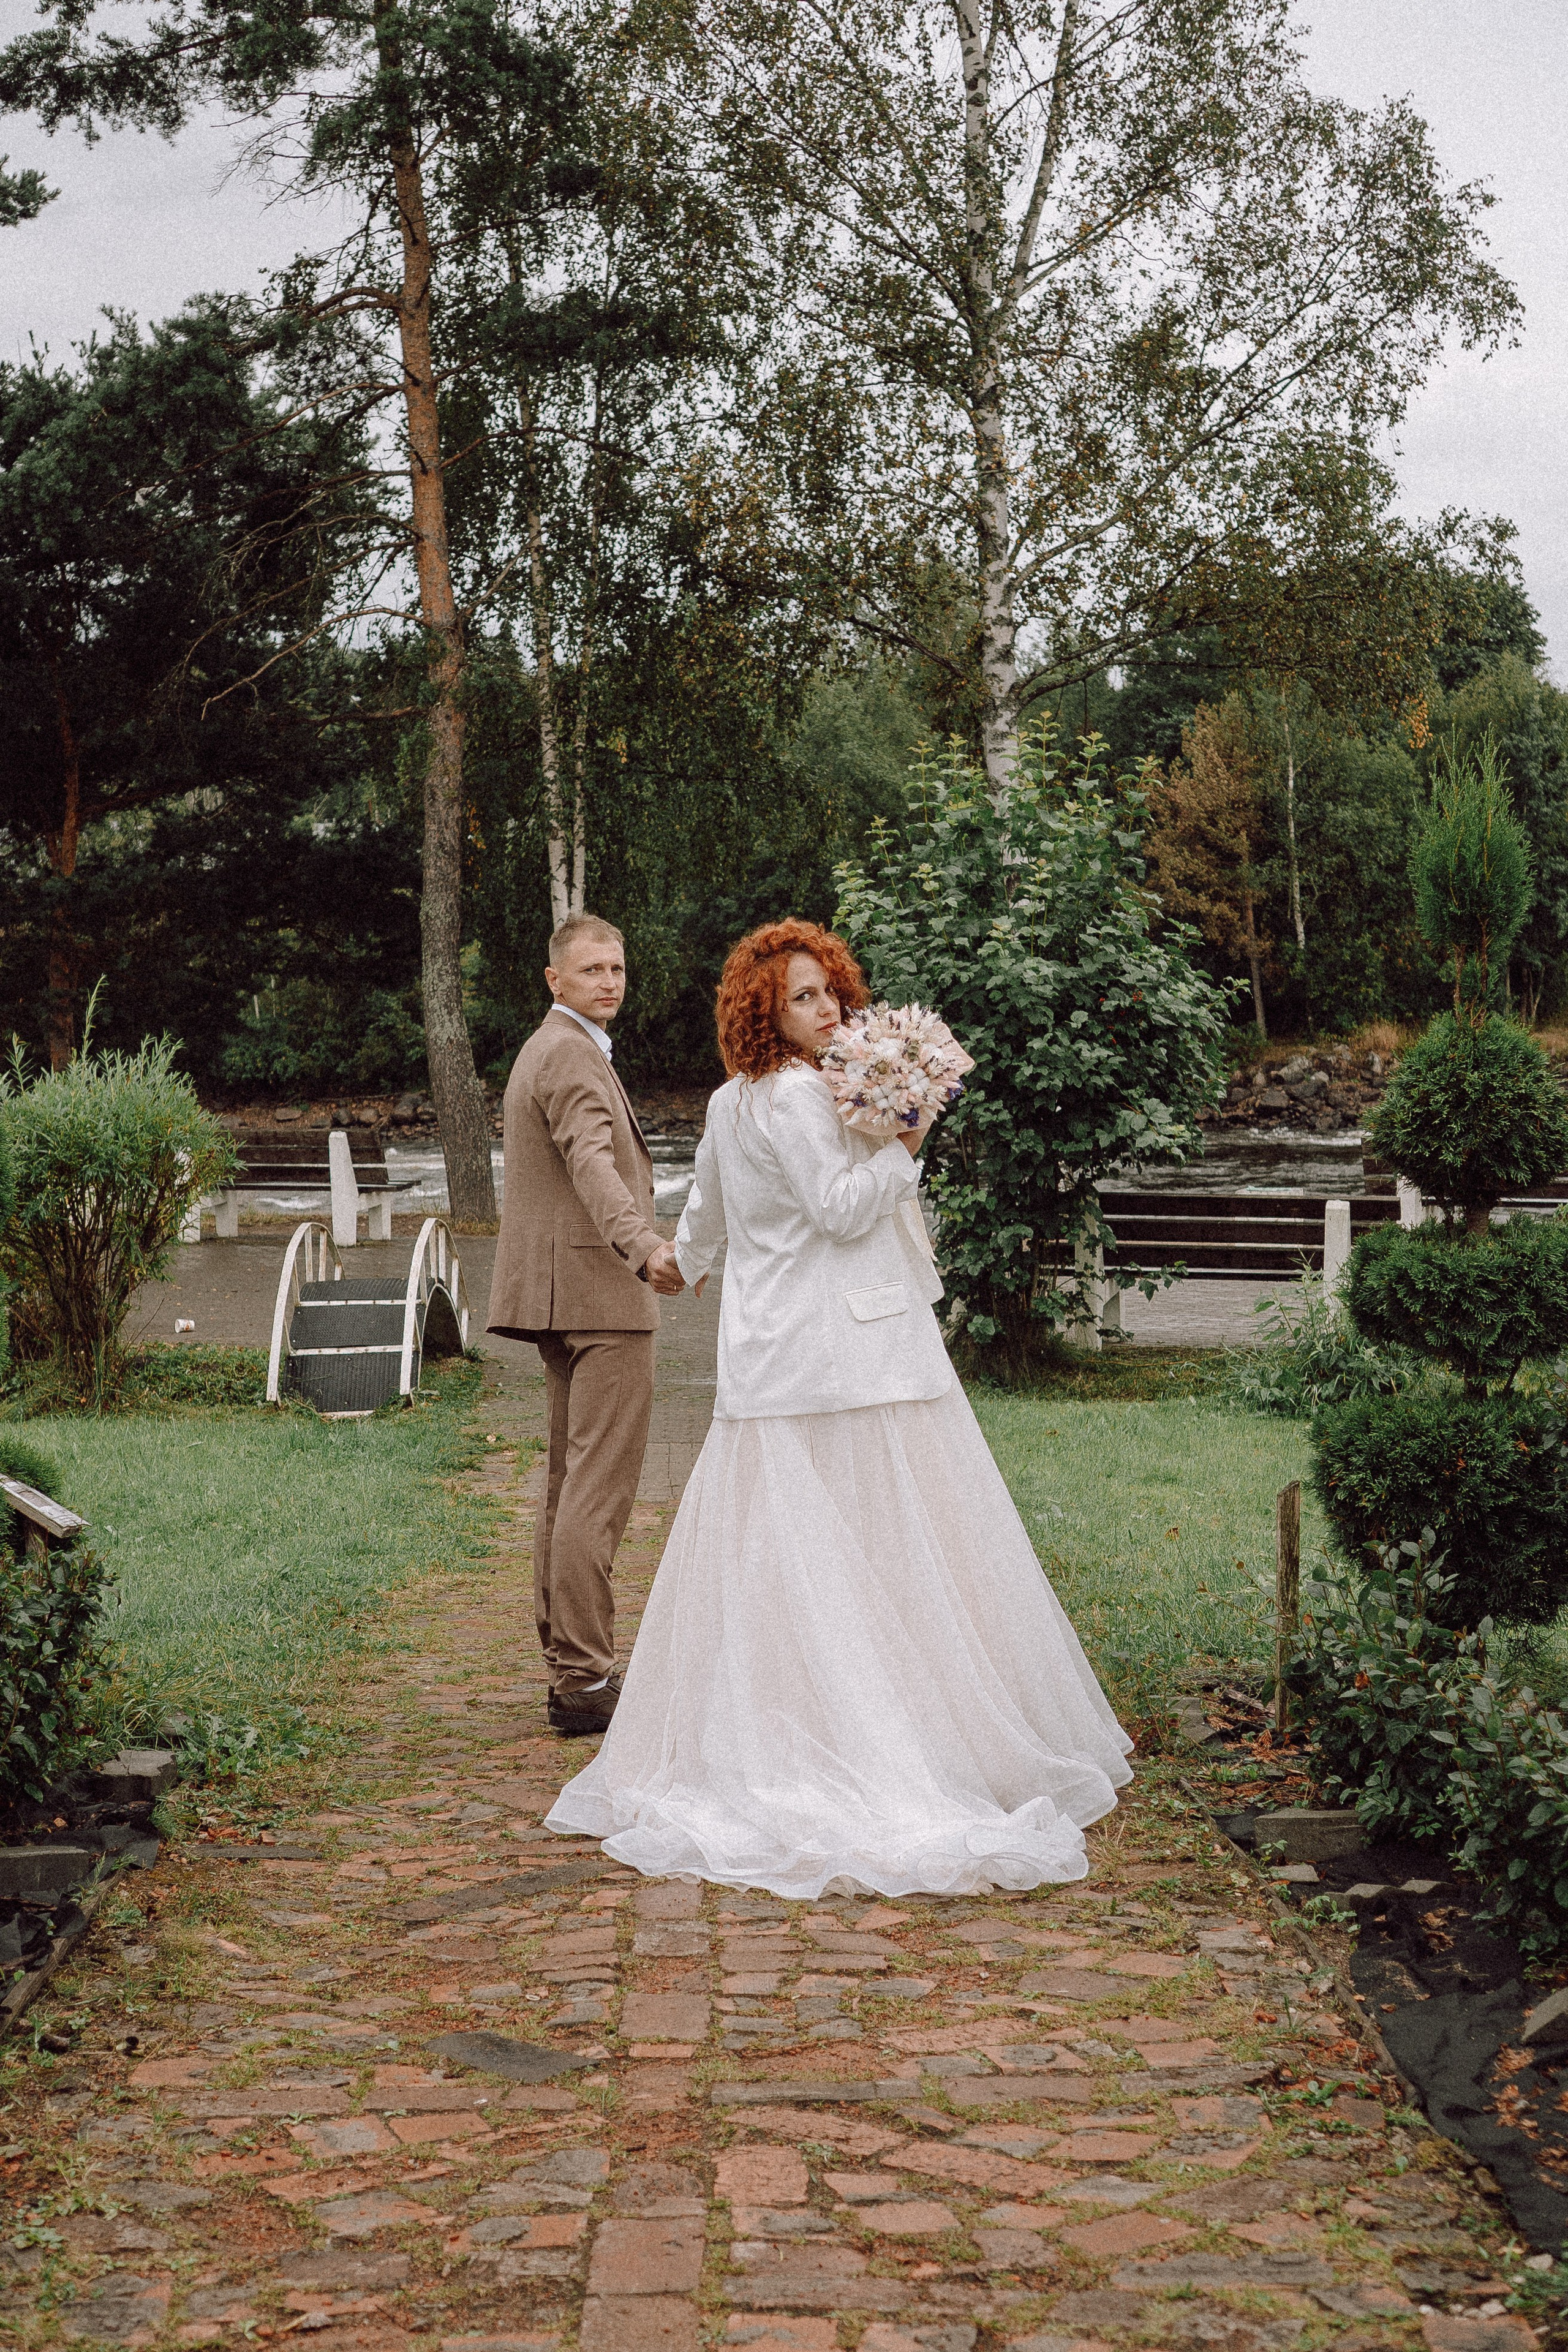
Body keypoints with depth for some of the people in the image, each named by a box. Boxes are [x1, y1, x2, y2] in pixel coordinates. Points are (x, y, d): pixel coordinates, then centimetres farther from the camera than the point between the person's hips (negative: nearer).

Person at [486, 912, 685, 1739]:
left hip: (562, 1295, 11)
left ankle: (568, 1666, 20)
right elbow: (592, 1162, -29)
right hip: (602, 1296, -11)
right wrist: (644, 1249, -44)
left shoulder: (544, 1050, 22)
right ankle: (585, 1681, -13)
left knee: (570, 1483, 14)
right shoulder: (573, 1055, -12)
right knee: (598, 1491, -12)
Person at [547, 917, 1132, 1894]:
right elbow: (841, 1209, -18)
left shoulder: (728, 1104, 14)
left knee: (766, 1550, 9)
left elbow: (705, 1209, 30)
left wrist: (690, 1263, 50)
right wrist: (906, 1144, -8)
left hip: (767, 1357, 8)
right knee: (880, 1548, -5)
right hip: (847, 1354, -8)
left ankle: (744, 1749, 12)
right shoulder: (799, 1098, -13)